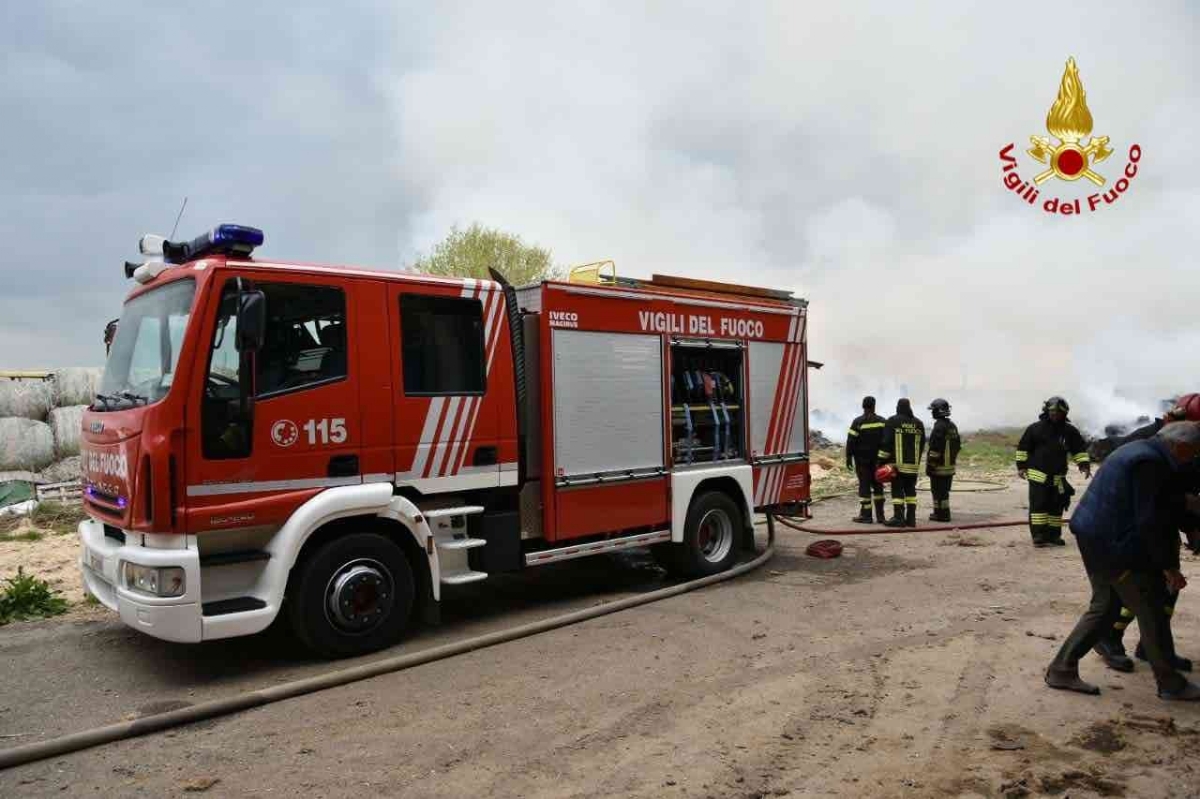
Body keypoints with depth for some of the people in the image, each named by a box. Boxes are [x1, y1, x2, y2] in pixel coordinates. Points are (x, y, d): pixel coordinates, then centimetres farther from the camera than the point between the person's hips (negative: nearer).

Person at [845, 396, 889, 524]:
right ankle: (880, 515, 14)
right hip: (878, 459, 4)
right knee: (877, 485, 12)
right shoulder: (882, 421, 4)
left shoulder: (858, 422, -10)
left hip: (862, 459, -4)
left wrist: (848, 457, -4)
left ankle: (865, 515, -1)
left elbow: (851, 441, -11)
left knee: (864, 485, -1)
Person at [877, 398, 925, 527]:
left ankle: (898, 518, -6)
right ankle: (911, 518, 10)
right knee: (911, 490, 10)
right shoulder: (918, 423, 11)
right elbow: (922, 444, 16)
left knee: (897, 490, -3)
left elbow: (886, 442, -9)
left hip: (898, 463, -5)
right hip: (914, 464, 5)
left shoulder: (893, 421, -5)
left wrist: (881, 460, -4)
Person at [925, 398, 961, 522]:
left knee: (938, 491, -2)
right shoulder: (953, 426, 12)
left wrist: (929, 465, -17)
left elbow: (935, 448, -21)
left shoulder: (939, 426, -17)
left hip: (939, 466, -9)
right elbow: (958, 445, 17)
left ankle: (941, 514, 1)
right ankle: (943, 513, 23)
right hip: (950, 466, 9)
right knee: (944, 491, 16)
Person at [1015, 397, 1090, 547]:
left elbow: (1079, 449, 11)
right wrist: (1021, 466, -3)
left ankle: (1053, 535, 16)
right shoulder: (1035, 428, -2)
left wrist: (1084, 465, -2)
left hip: (1058, 477, 4)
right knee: (1039, 505, -8)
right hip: (1038, 475, -4)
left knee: (1056, 507, 8)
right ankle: (1038, 536, -6)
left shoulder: (1070, 431, 6)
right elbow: (1023, 447, 2)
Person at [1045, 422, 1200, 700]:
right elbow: (1151, 521, -21)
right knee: (1148, 612, 4)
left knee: (1103, 607, 16)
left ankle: (1061, 669, 17)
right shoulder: (1152, 463, -18)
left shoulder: (1139, 451, 15)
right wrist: (1169, 566, -15)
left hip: (1096, 539, 10)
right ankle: (1170, 683, 20)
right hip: (1115, 547, -10)